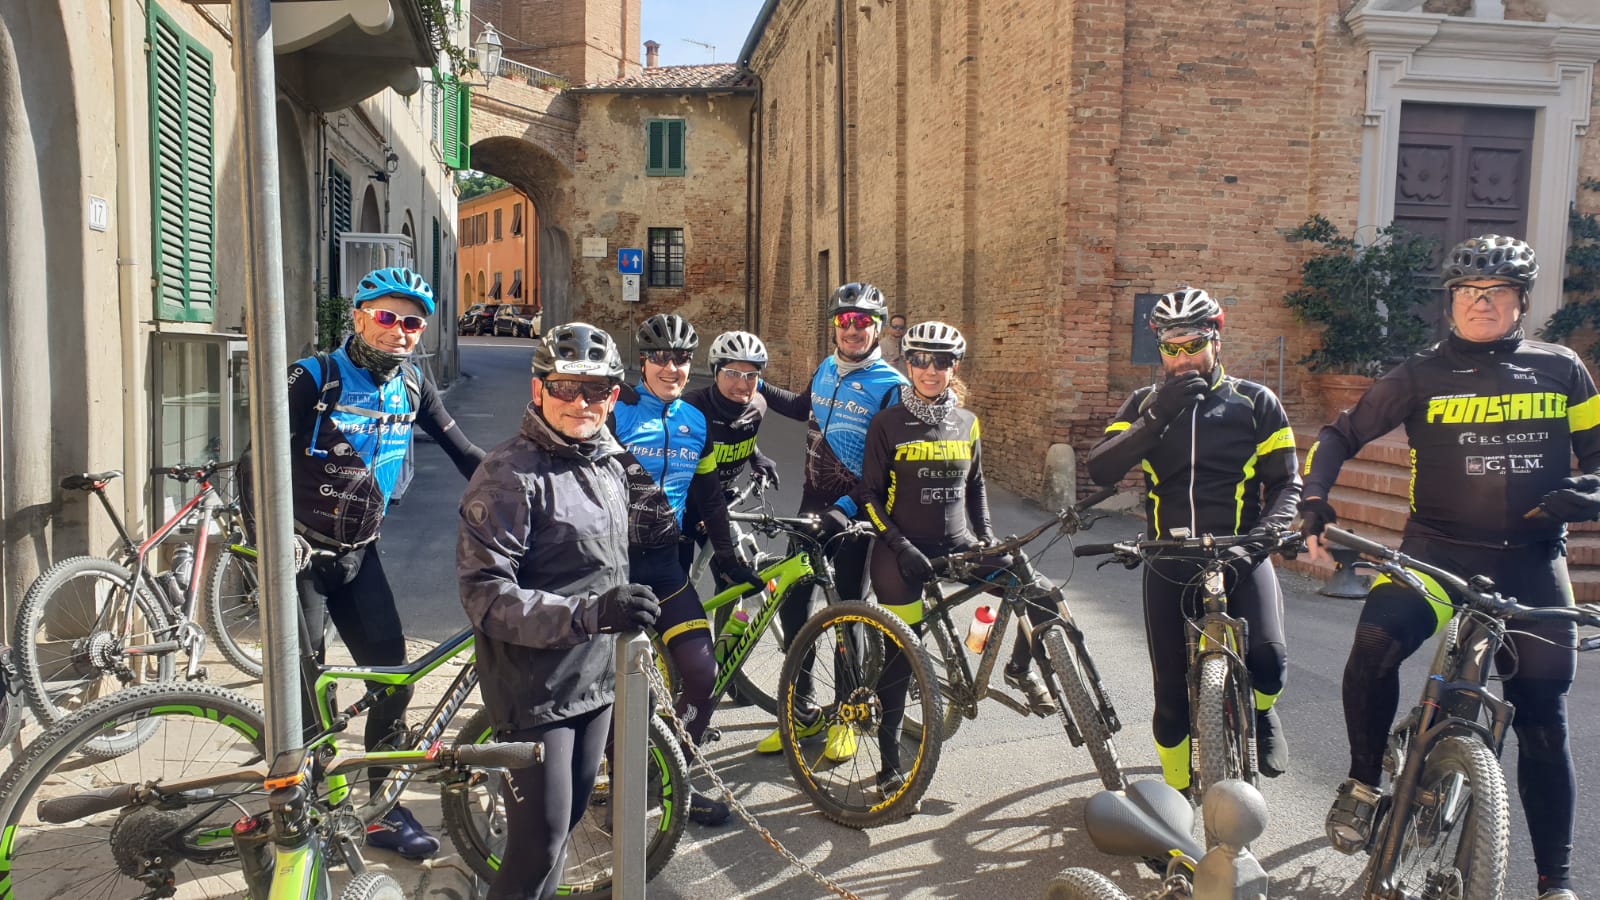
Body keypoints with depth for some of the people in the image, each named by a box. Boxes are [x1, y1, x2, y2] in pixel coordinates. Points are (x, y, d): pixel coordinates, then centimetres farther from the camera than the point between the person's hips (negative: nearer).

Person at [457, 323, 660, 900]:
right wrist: (591, 612, -34)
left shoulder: (610, 463, 9)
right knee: (540, 843, -4)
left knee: (570, 818, 20)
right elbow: (486, 596, -25)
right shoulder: (509, 476, -18)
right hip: (535, 693, -8)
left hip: (596, 680, 8)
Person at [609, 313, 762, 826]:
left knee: (702, 671, -4)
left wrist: (727, 556, 16)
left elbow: (709, 496, 17)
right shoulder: (616, 414, -7)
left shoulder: (696, 424, 9)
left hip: (664, 563, 5)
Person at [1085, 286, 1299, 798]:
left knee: (1268, 662, -25)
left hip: (1242, 557, -1)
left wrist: (1272, 524, -17)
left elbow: (1286, 480, 4)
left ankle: (1260, 712, 12)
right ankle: (1176, 795, 27)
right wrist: (1157, 417, -21)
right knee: (1172, 696, 4)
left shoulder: (1255, 403, 3)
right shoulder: (1147, 405, 5)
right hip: (1170, 566, 1)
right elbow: (1101, 470, -10)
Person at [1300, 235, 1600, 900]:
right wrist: (1314, 502, -11)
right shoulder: (1422, 375, 2)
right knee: (1374, 645, -29)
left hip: (1531, 559, 2)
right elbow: (1341, 435, 4)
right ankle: (1363, 783, -6)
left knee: (1542, 719, 6)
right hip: (1436, 549, -1)